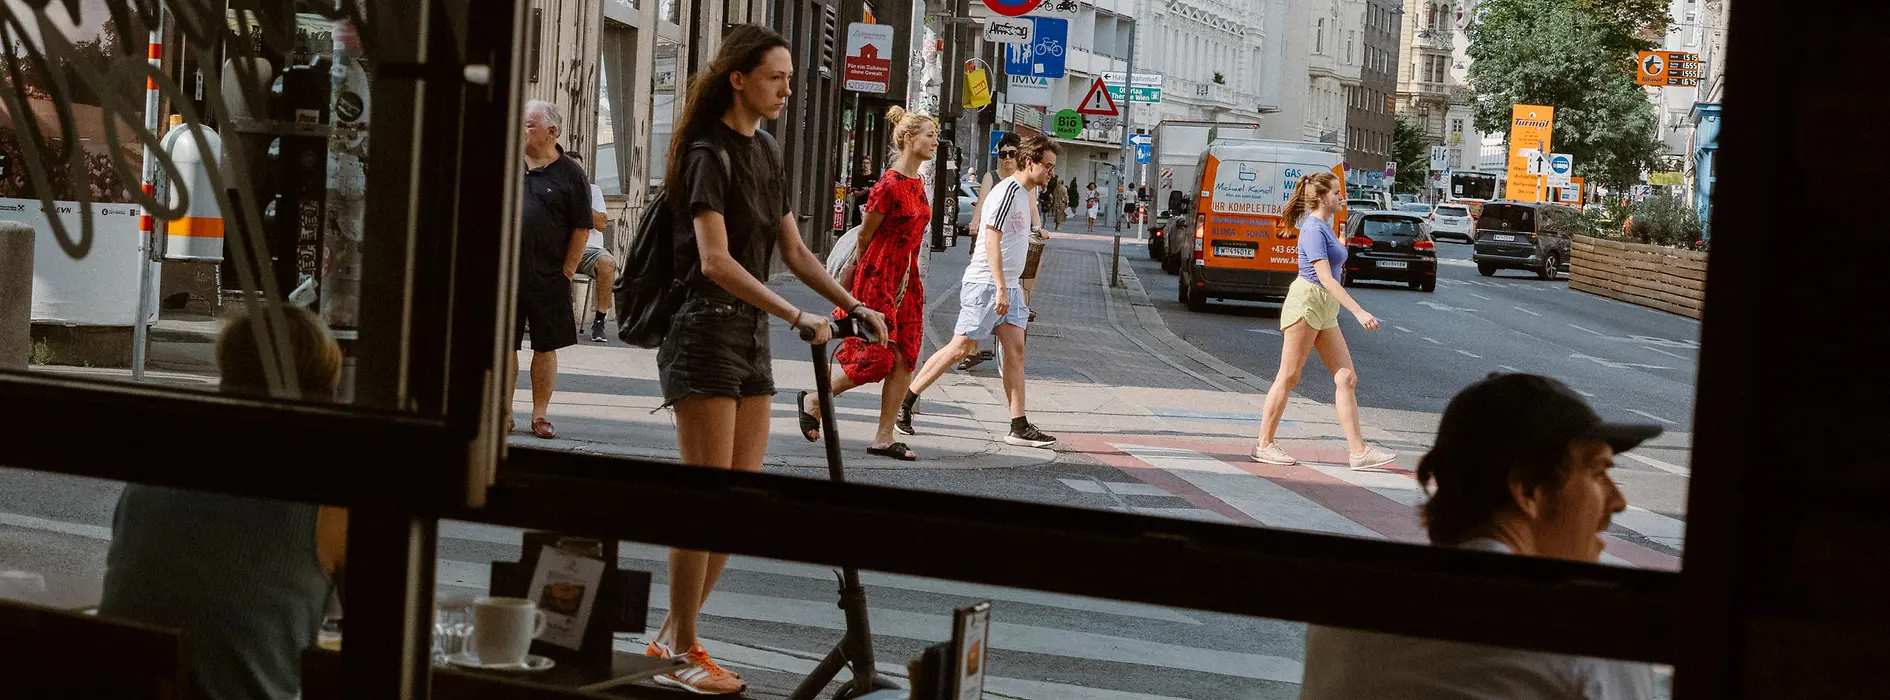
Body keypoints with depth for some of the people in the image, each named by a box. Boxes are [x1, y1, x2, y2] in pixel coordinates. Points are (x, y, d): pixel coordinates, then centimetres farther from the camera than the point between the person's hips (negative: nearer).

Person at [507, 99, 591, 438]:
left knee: (546, 347, 4)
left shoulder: (571, 175, -1)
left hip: (548, 280, -2)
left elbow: (582, 230, -1)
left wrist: (566, 272, -5)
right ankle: (504, 413, 11)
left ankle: (540, 415, 13)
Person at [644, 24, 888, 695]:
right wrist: (799, 318, -27)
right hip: (706, 331, -8)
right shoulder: (710, 154, -13)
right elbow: (716, 260, -23)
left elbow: (796, 253, 18)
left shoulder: (765, 154, 14)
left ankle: (671, 637, 15)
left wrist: (855, 306, 8)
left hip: (752, 335, 9)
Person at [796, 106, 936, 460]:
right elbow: (865, 235, -9)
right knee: (877, 358, -8)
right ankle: (814, 401, 14)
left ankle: (884, 437, 7)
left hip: (906, 281, 8)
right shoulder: (888, 185, -16)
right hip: (878, 279, -8)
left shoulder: (917, 184, 10)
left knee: (904, 359, 2)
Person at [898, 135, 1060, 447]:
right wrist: (1001, 289, -24)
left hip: (1007, 287, 9)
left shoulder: (1022, 194, 16)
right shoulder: (1007, 191, -14)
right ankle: (904, 402, 5)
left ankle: (1019, 427, -2)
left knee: (1015, 350, 0)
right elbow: (992, 241, -20)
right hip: (985, 285, -9)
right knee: (960, 348, -6)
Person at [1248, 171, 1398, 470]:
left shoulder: (1324, 226, 15)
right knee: (1288, 378, -2)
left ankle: (1358, 451, -2)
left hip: (1325, 310, 9)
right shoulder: (1314, 230, -13)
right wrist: (1359, 312, -26)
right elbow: (1326, 278, -21)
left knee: (1347, 378, 1)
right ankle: (1264, 445, 7)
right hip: (1306, 303, -9)